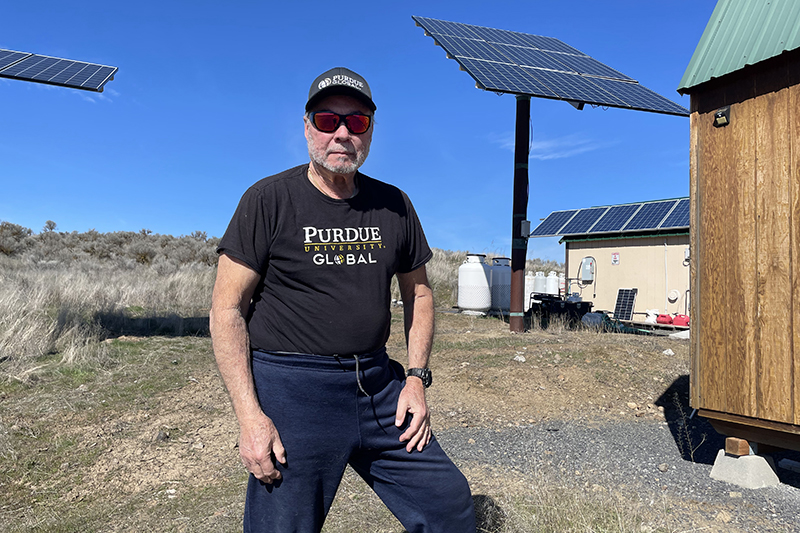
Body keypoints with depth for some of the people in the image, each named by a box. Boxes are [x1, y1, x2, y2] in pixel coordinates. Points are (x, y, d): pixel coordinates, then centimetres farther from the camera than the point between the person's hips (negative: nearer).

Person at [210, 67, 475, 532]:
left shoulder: (394, 205, 6)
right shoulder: (270, 200, -6)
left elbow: (418, 292, 15)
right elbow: (228, 309, -7)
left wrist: (417, 377, 5)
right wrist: (249, 415, -13)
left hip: (379, 385, 5)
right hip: (292, 387, -4)